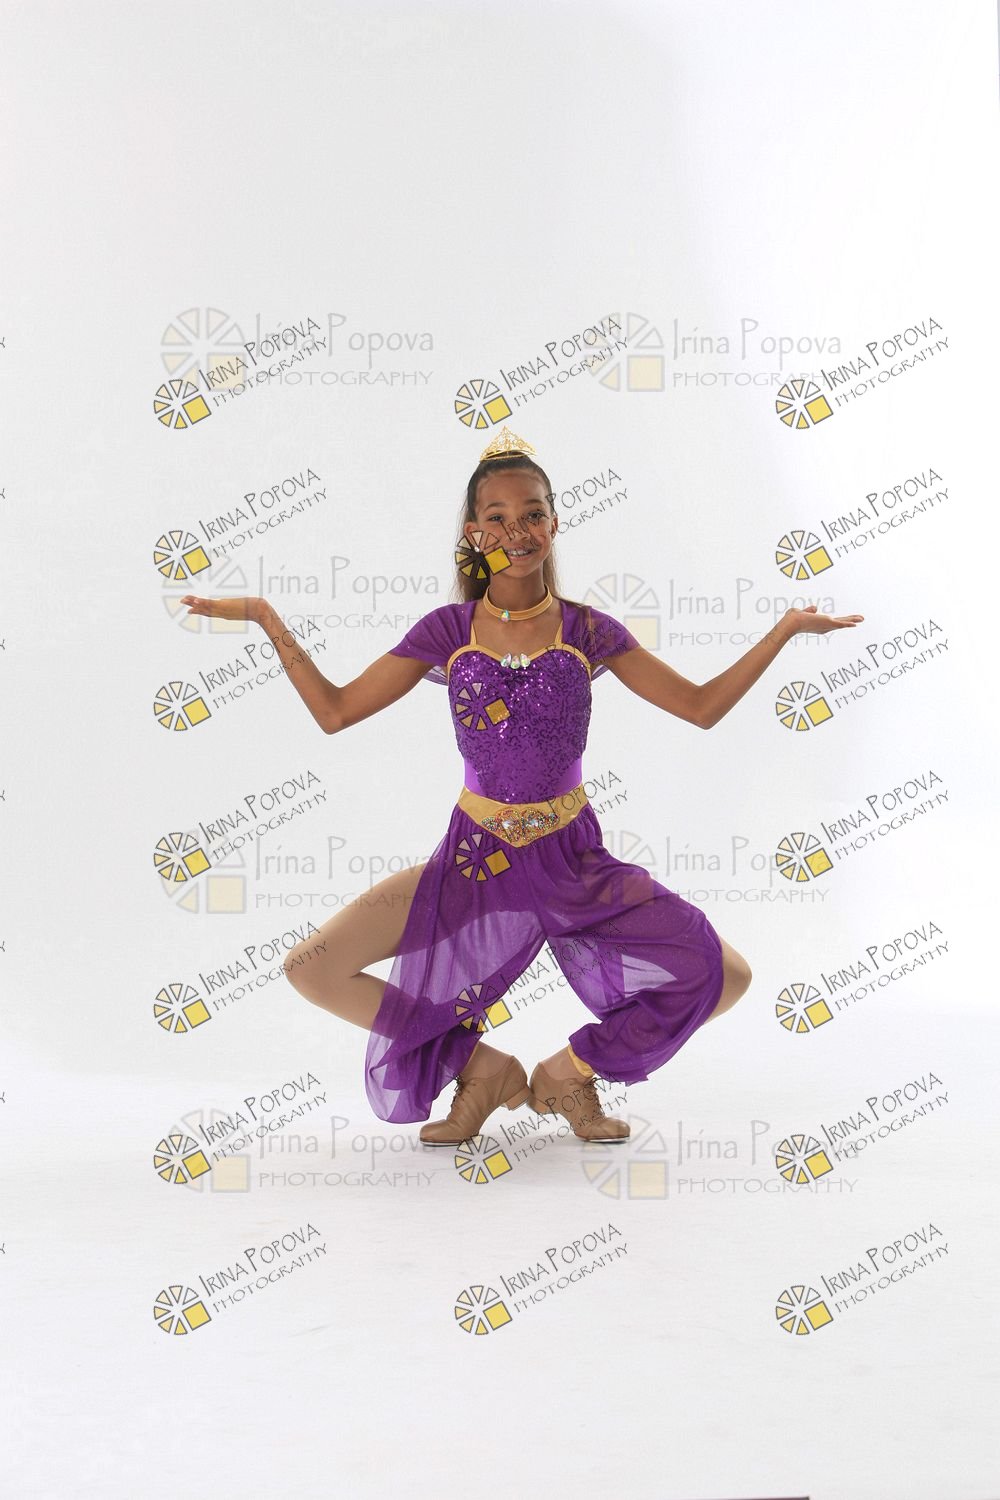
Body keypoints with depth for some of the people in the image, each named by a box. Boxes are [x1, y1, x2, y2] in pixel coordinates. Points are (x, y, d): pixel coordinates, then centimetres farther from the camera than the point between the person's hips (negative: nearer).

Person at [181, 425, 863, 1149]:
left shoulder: (588, 630, -3)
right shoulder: (447, 631, -3)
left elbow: (701, 706, 2)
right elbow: (335, 710, 1)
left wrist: (785, 629, -4)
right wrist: (267, 620, -5)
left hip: (575, 860, 0)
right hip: (476, 858, 0)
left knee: (728, 978, -15)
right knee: (310, 970, -14)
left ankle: (571, 1070, 9)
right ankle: (479, 1066, 6)